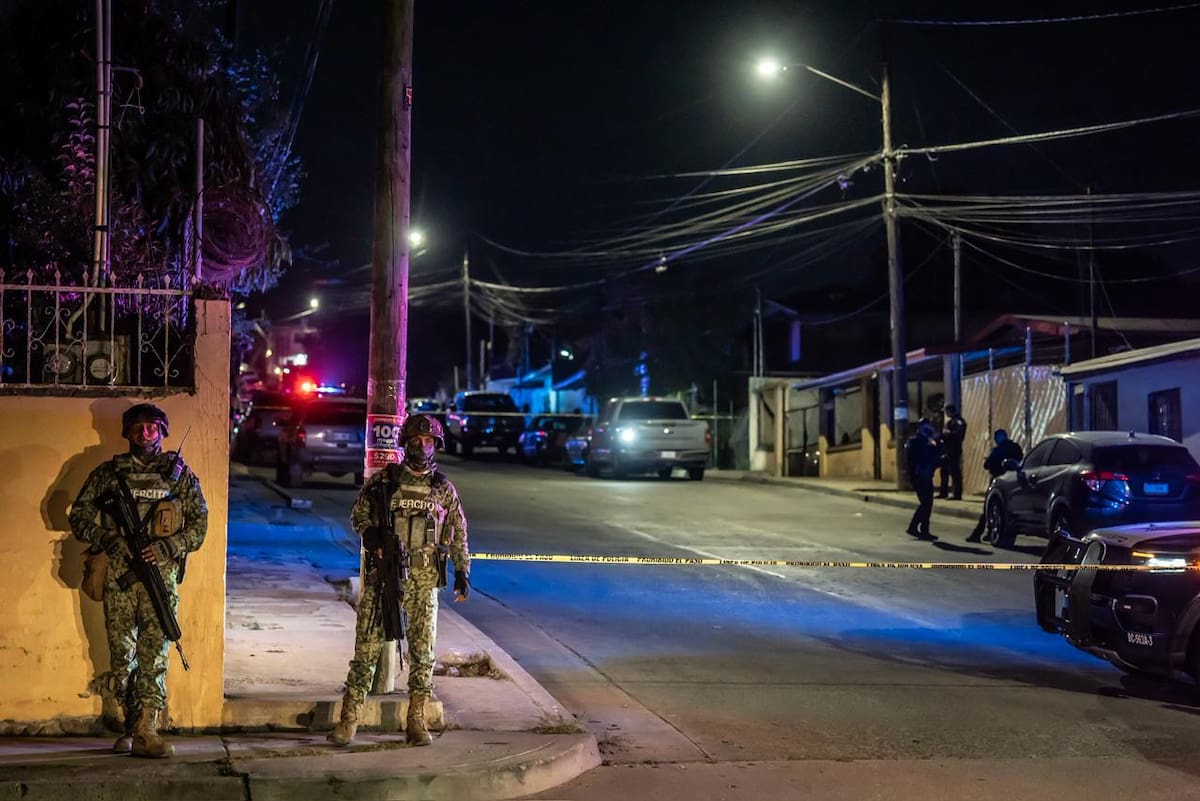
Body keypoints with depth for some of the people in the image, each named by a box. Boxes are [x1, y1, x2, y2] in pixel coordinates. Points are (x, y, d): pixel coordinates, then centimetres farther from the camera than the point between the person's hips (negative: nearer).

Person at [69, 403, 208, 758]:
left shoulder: (180, 475, 9)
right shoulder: (107, 473, 11)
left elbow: (199, 524, 7)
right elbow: (79, 516, 9)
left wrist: (166, 547, -9)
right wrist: (108, 540, -8)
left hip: (161, 573, -1)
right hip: (118, 575, 1)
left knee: (154, 652, -8)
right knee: (121, 652, 4)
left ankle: (146, 730, -11)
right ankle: (131, 723, 15)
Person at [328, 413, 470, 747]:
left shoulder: (443, 488, 9)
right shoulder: (382, 481, 4)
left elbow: (459, 532, 16)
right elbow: (359, 515, 10)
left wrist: (463, 570, 11)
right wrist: (373, 538, -9)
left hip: (424, 578, 2)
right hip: (383, 573, -1)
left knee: (423, 648, 2)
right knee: (367, 645, -3)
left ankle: (416, 721, 9)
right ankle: (348, 720, -1)